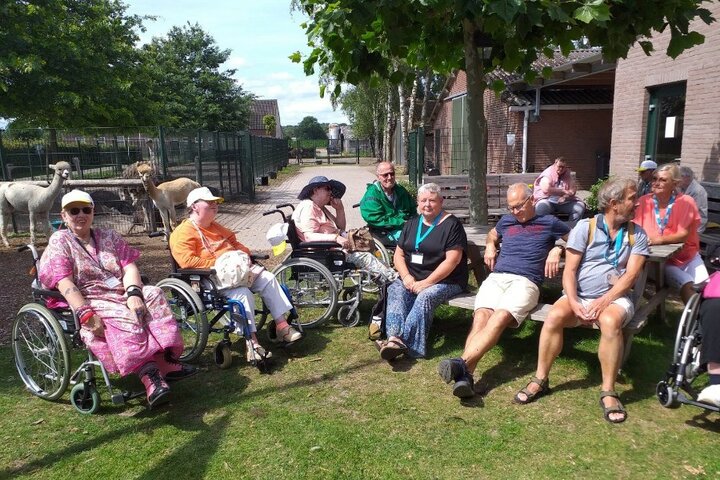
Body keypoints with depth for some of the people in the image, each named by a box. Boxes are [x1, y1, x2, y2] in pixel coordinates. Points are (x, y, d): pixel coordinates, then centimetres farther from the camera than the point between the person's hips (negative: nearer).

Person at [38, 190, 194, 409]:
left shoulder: (109, 236, 16)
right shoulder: (59, 241, 4)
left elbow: (129, 266, 3)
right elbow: (64, 283, -11)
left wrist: (133, 293, -19)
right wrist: (85, 314, -25)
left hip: (121, 295, 5)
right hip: (89, 301, -5)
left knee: (153, 295, -23)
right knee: (124, 317, -34)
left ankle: (166, 358, -29)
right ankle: (148, 375, -48)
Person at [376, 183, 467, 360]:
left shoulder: (451, 224, -3)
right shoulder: (411, 224, 16)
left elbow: (452, 260, -13)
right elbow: (398, 254, 14)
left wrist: (427, 282, -18)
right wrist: (406, 276, -6)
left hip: (445, 281, -5)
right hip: (412, 279, 5)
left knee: (425, 297, -34)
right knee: (395, 291, -25)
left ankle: (403, 341, -41)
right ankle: (394, 338, -43)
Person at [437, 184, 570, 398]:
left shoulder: (549, 222, 19)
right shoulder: (506, 221, 30)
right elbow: (492, 234, 49)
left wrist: (558, 249, 7)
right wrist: (490, 246, 26)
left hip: (525, 281, -3)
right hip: (496, 278, 3)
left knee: (500, 318, -34)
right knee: (481, 317, -29)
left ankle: (463, 364, -50)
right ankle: (465, 376, -47)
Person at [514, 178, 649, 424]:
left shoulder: (637, 234, 6)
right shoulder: (585, 227, 0)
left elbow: (631, 275, -5)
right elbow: (569, 270, -3)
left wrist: (604, 301, -19)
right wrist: (573, 303, -17)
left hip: (614, 297, 0)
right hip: (578, 295, 0)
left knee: (610, 322, -34)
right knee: (554, 316, -29)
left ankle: (608, 392, -20)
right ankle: (540, 380, -13)